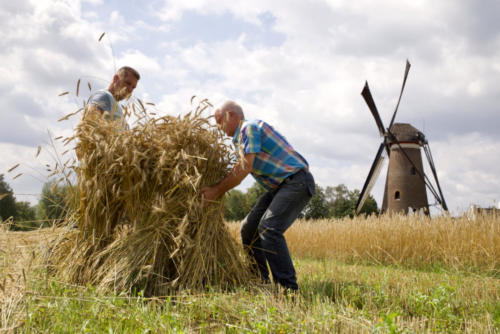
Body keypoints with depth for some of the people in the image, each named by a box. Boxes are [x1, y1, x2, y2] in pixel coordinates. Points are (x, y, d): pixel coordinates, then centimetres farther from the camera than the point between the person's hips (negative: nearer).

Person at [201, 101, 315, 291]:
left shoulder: (250, 127, -10)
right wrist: (212, 188, 13)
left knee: (269, 228, -24)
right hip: (280, 186, 10)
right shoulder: (241, 137, 21)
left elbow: (244, 169, -18)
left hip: (297, 181, -10)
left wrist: (217, 191, -11)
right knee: (249, 228, 7)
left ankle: (288, 287, -22)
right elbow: (237, 171, 20)